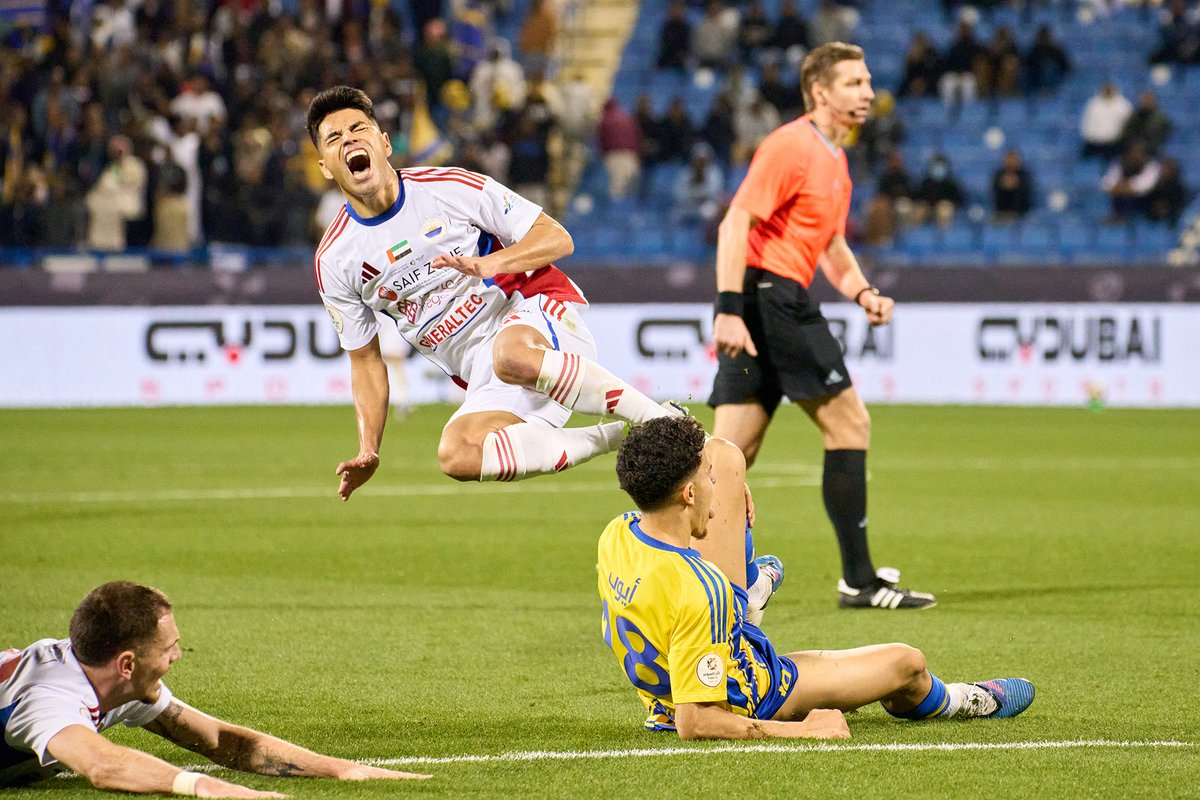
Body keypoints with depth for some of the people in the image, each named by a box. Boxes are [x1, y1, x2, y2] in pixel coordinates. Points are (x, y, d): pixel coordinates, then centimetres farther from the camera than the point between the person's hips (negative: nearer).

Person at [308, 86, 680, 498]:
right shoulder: (333, 261, 5)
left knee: (511, 355, -41)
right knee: (457, 456, -29)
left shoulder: (447, 186, -3)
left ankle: (665, 421, -30)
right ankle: (616, 438, -18)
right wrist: (368, 450, 2)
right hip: (480, 372, 4)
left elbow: (557, 237, -2)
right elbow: (365, 359, 14)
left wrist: (489, 264, -21)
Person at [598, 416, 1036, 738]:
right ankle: (958, 701, 55)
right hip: (749, 699, -7)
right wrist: (804, 731, -33)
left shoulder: (615, 536, -21)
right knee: (907, 662, 13)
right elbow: (694, 723, -41)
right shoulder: (697, 593, -44)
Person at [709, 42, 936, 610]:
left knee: (734, 450, 3)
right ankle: (859, 579, 0)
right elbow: (736, 223, -18)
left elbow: (830, 244, 30)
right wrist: (729, 307, -26)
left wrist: (862, 293, 12)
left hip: (780, 303, 10)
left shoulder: (834, 159, 20)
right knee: (848, 424, -4)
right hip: (771, 293, -10)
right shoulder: (792, 146, -11)